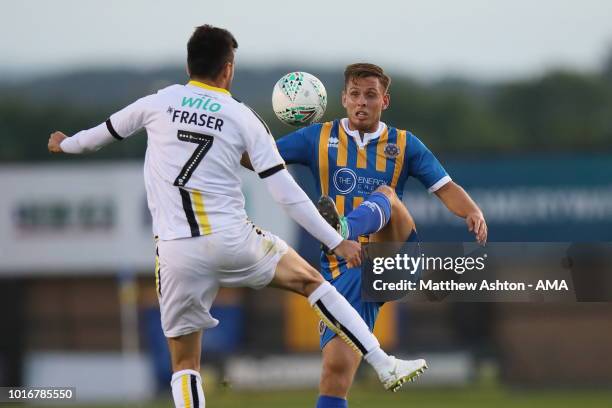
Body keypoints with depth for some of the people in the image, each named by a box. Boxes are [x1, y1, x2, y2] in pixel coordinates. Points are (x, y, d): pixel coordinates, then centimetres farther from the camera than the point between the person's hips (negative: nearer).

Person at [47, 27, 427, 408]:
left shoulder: (158, 103, 5)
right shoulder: (244, 117, 3)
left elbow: (106, 131, 24)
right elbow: (286, 192, 0)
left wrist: (66, 144, 45)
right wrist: (337, 241, 6)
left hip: (176, 251, 0)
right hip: (234, 241, 0)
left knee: (185, 363, 9)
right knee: (311, 280, 21)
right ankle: (385, 366, 17)